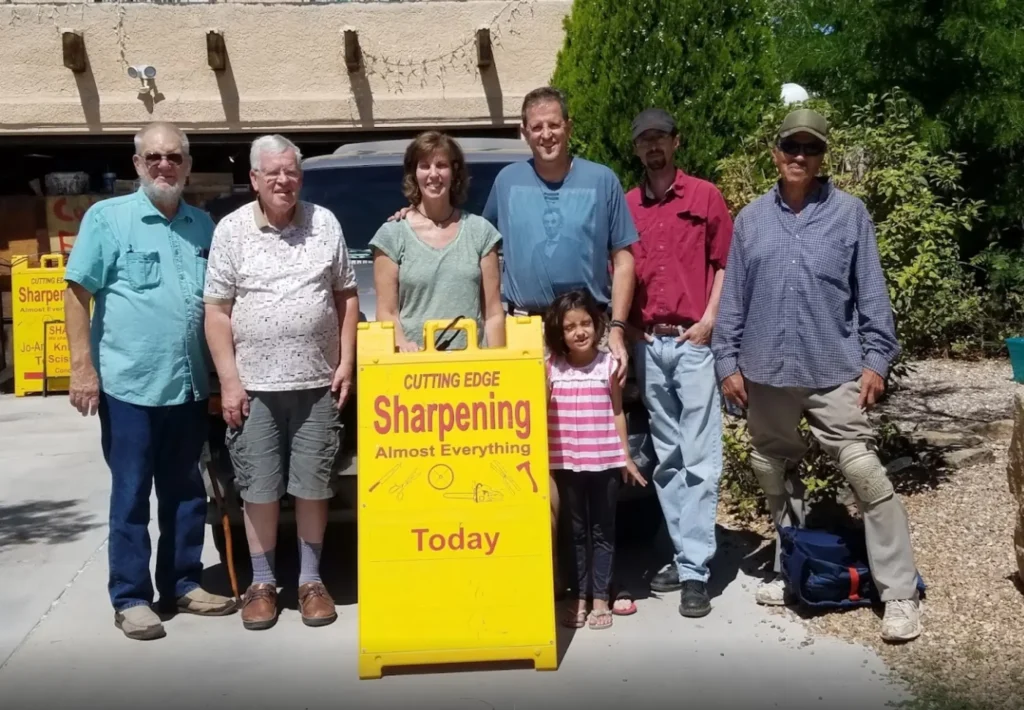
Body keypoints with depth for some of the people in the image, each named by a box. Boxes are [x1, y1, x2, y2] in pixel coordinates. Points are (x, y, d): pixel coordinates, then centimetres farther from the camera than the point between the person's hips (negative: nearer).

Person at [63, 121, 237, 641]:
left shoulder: (203, 226, 10)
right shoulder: (106, 218, -3)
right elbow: (77, 295, -6)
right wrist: (83, 367, -13)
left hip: (190, 385, 5)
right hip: (129, 384, -5)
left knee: (186, 492, 13)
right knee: (131, 494, 3)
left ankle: (182, 585, 25)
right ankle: (130, 598, 12)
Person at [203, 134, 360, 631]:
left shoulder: (325, 224, 6)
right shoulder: (232, 231, 1)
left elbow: (346, 297, 10)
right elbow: (217, 312, 1)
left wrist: (346, 363, 2)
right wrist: (229, 380, -6)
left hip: (317, 384, 1)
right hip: (254, 386, -1)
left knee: (313, 485, 6)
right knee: (259, 488, 5)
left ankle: (311, 580, 20)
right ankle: (262, 583, 19)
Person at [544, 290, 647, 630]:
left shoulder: (609, 365, -2)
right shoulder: (551, 367, -1)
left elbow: (617, 413, 4)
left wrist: (626, 456, 3)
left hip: (604, 461, -1)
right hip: (566, 462, 1)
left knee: (602, 530, 8)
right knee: (576, 531, 11)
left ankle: (600, 598, 15)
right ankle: (579, 597, 18)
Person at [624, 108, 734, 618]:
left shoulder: (705, 196, 4)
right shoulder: (624, 205, 11)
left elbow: (725, 262, 4)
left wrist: (709, 320, -6)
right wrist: (627, 326, 3)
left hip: (694, 341, -3)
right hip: (648, 345, 4)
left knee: (699, 458, -6)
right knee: (666, 458, 8)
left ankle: (695, 570, -3)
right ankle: (683, 555, 18)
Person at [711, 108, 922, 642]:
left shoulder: (849, 213, 1)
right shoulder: (751, 219, 7)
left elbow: (871, 293, 1)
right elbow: (733, 297, 8)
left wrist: (875, 358, -5)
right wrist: (728, 360, 4)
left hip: (835, 370, -3)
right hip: (767, 372, 4)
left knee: (864, 471, -9)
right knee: (774, 473, 14)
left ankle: (900, 592, -2)